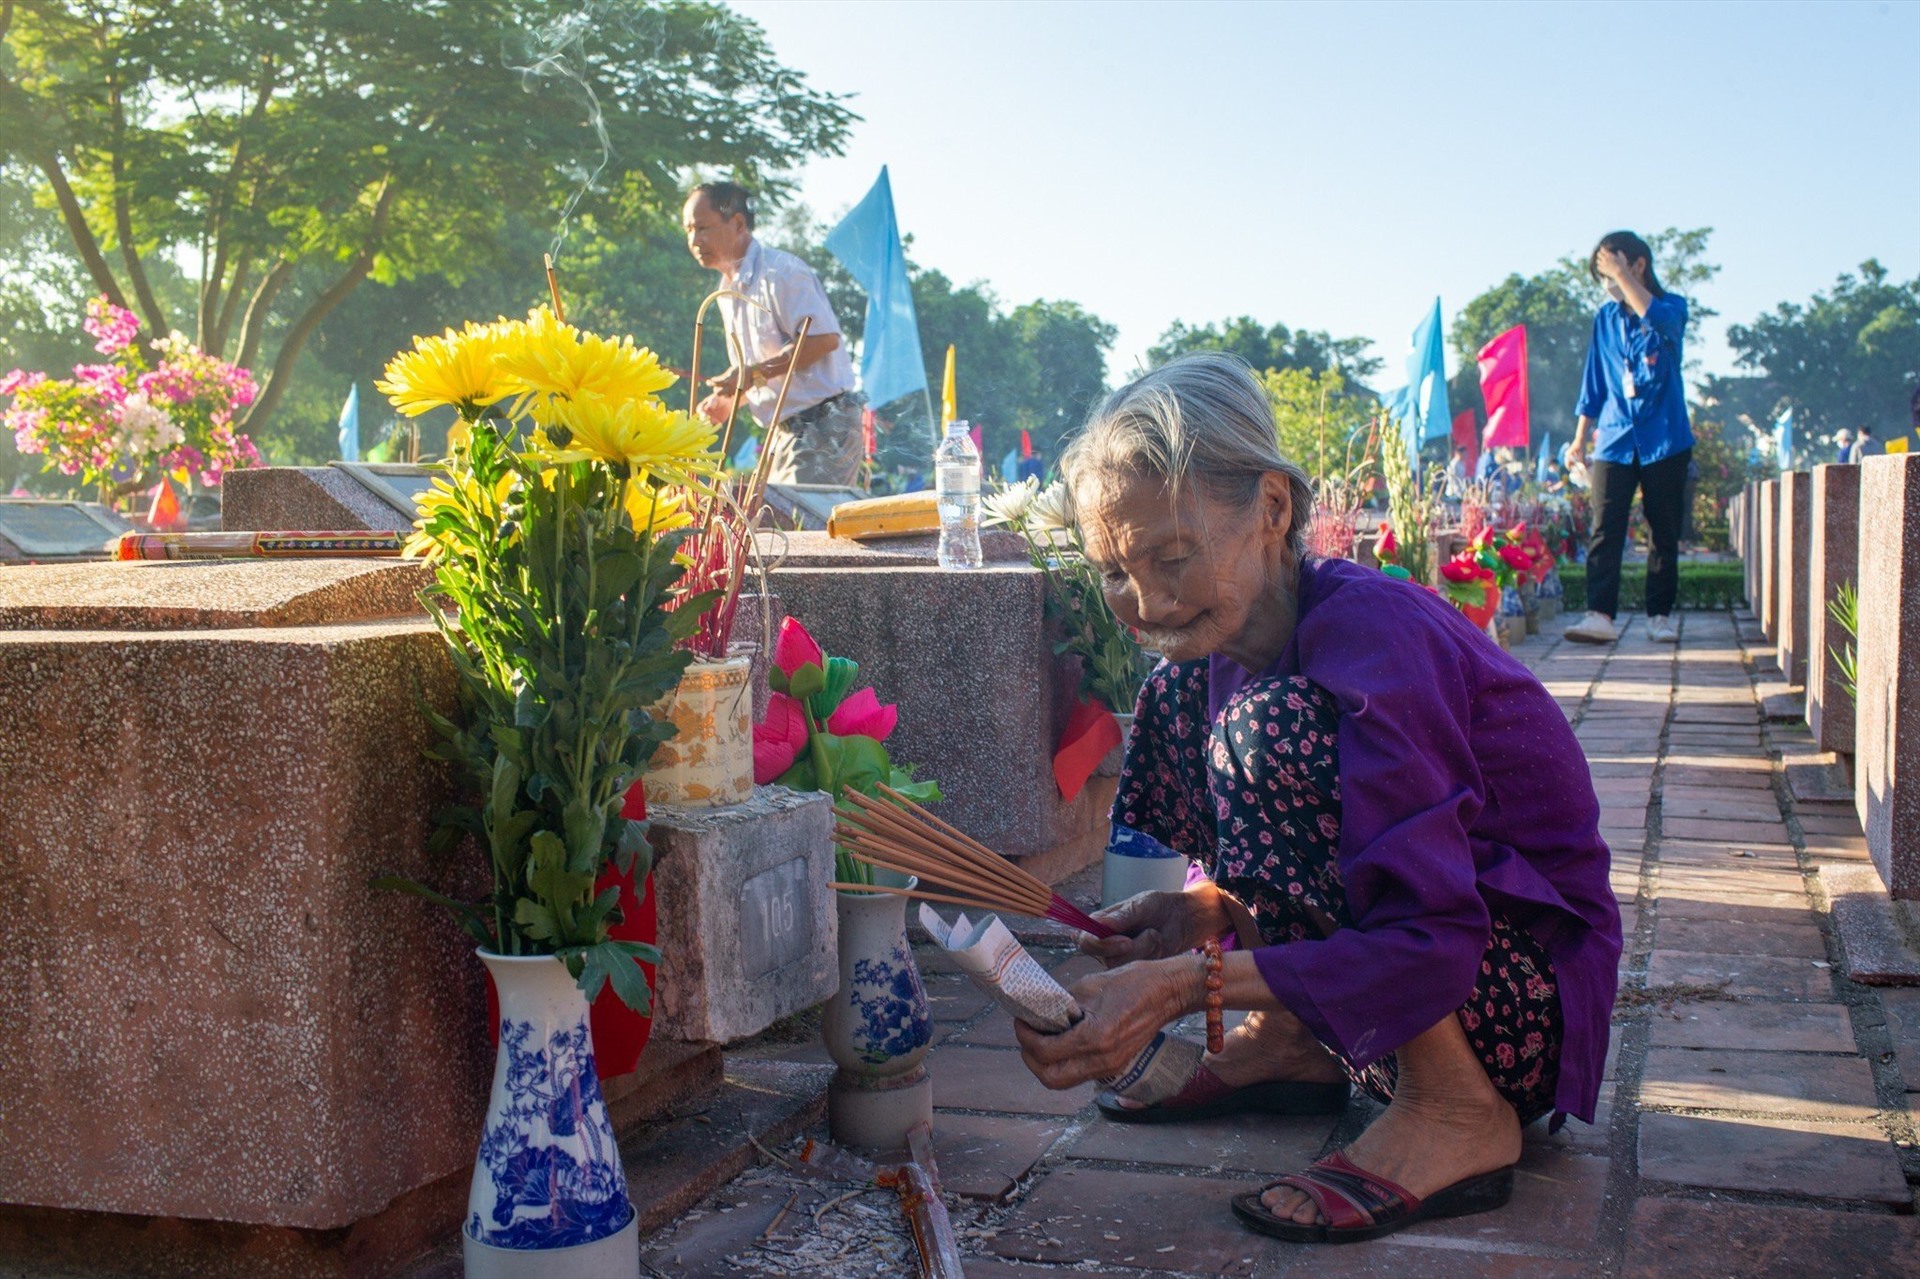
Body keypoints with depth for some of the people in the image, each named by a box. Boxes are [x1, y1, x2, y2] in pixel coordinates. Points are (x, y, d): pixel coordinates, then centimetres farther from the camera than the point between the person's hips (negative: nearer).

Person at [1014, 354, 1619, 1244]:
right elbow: (1287, 860, 9)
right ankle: (1290, 1046, 8)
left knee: (1270, 730, -28)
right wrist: (1201, 911, -14)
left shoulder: (1369, 633, -26)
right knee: (1182, 695, 2)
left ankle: (1456, 1113, -16)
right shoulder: (1238, 634, 0)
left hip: (1524, 1001, -8)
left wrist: (1184, 983, -38)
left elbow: (1430, 943, -33)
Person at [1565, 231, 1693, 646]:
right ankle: (1600, 614, -14)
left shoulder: (1672, 307, 0)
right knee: (1604, 531, -9)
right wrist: (1581, 436, 16)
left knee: (1664, 533, 4)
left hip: (1665, 440, -2)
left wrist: (1622, 273, -21)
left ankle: (1660, 614, 13)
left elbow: (1657, 318, -27)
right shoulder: (1605, 318, 11)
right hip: (1614, 440, 3)